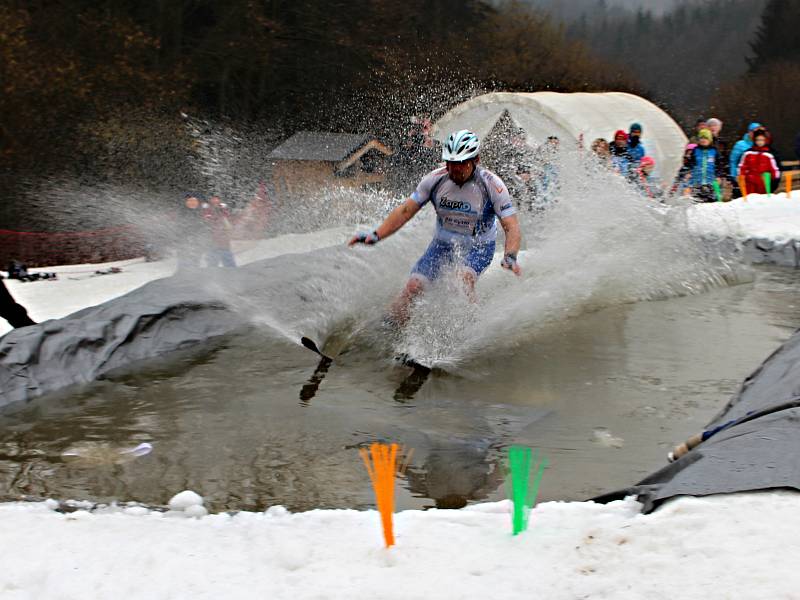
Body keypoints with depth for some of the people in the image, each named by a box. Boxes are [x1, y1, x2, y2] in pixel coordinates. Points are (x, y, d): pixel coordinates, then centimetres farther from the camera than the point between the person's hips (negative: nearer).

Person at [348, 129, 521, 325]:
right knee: (412, 289, -12)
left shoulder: (492, 184, -21)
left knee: (464, 277, -35)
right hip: (442, 245, 3)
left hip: (478, 248, -3)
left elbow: (511, 227, -23)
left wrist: (510, 257, -42)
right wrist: (376, 235, -18)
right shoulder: (435, 179, -13)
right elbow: (405, 211, -7)